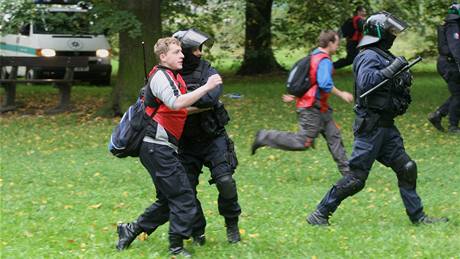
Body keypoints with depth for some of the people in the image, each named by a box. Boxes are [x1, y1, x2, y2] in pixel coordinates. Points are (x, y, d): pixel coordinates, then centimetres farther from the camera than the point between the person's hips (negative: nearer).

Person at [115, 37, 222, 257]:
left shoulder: (175, 77, 18)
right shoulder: (161, 77, -14)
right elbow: (176, 103, -30)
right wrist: (206, 87, -31)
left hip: (162, 148, 10)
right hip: (157, 146, -10)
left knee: (169, 200, 15)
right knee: (184, 197, -9)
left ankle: (130, 230, 24)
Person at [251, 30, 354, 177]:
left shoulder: (314, 57, 15)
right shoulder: (324, 60, -16)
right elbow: (325, 84, -27)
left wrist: (294, 96, 24)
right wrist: (341, 94, -17)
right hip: (312, 108, -11)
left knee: (334, 136, 8)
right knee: (302, 142, -8)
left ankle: (346, 170, 10)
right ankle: (265, 137, -3)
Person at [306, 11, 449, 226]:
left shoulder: (383, 56, 17)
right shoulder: (369, 56, -13)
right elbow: (366, 82, -31)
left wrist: (403, 78, 7)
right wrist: (392, 68, -26)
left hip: (385, 126, 10)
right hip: (371, 126, -9)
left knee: (406, 168, 7)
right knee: (356, 178, -8)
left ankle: (418, 217, 14)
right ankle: (320, 215, 0)